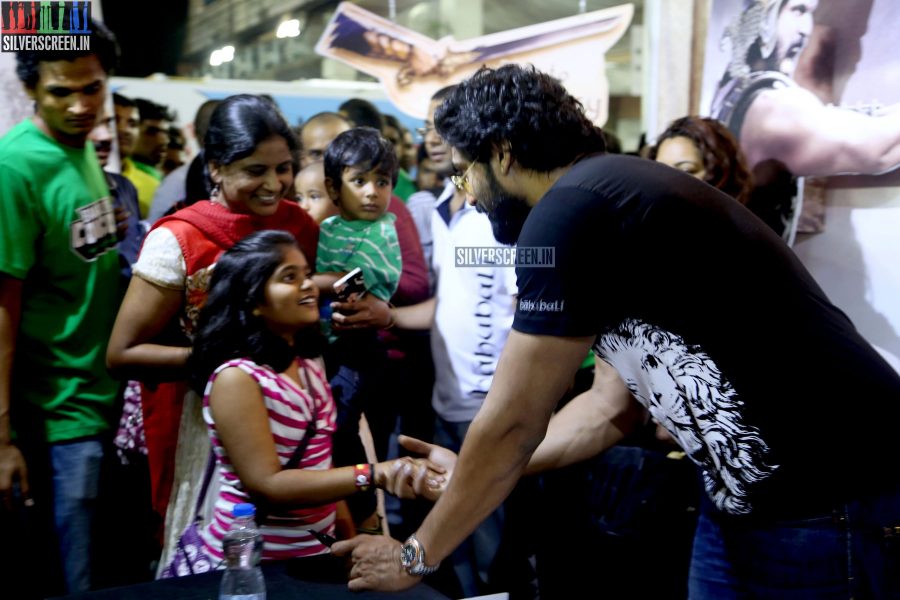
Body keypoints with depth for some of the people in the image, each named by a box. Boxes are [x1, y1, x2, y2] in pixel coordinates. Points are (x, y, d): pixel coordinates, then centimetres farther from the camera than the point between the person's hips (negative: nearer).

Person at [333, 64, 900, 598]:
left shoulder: (572, 208, -17)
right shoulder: (612, 196, 12)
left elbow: (513, 422, -13)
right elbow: (615, 406, 15)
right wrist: (468, 475, 18)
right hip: (751, 497, 9)